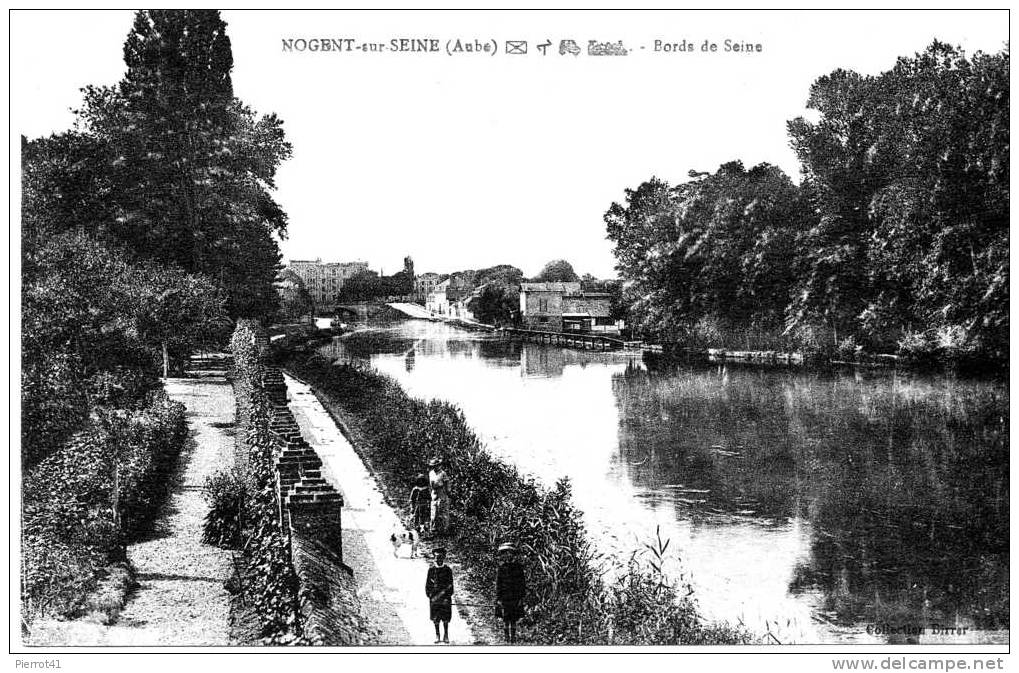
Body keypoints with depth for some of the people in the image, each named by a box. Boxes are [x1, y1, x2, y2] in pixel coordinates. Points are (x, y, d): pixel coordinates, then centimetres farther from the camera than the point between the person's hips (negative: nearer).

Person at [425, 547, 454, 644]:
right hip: (434, 596, 1)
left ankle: (446, 635, 9)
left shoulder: (448, 570, 3)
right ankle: (437, 635, 14)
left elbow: (450, 584, 4)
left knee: (446, 617, -1)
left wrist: (449, 595, -4)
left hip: (445, 596, -1)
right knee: (435, 617, 4)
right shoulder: (431, 570, 5)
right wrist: (429, 593, 0)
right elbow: (428, 584, 9)